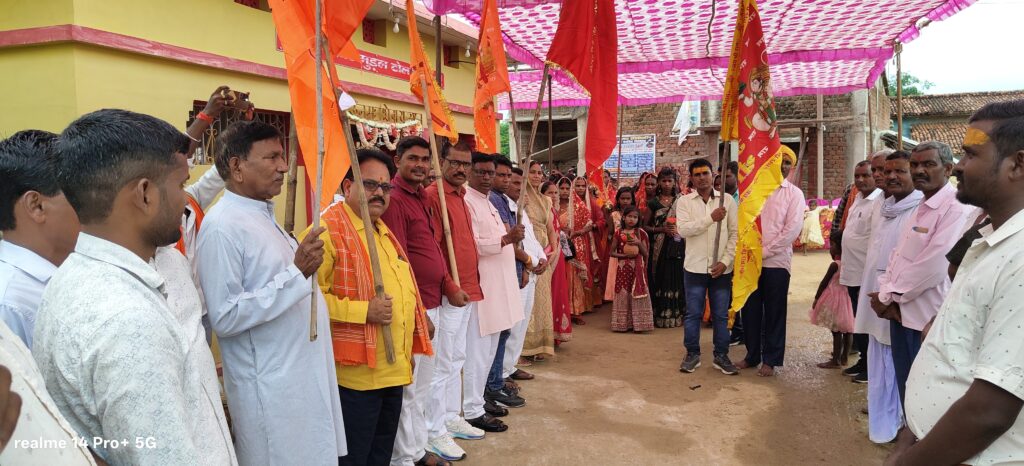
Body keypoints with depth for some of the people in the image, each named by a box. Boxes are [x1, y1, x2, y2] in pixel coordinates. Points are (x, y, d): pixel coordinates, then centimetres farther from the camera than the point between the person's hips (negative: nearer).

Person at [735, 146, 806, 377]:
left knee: (774, 313, 4)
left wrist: (765, 251, -13)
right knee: (750, 310, 9)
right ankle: (752, 354, 23)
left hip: (776, 261, -3)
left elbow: (792, 228, -9)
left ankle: (770, 359, 15)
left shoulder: (794, 194, 0)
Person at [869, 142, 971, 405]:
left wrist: (888, 296, -11)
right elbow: (897, 254, 14)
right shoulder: (920, 208, 15)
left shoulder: (956, 208, -15)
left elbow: (934, 266, -21)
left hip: (927, 319, -8)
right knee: (907, 389, 17)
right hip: (901, 312, 8)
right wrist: (887, 295, -3)